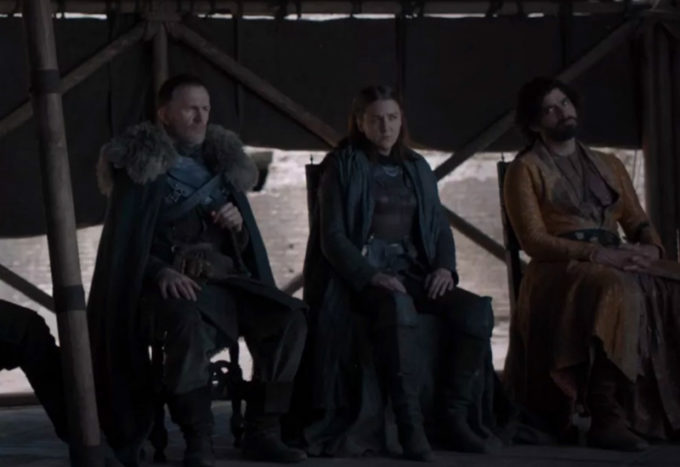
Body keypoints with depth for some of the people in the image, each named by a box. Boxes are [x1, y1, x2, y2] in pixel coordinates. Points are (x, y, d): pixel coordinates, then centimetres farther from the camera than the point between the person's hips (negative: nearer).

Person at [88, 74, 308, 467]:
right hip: (170, 280, -5)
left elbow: (244, 244, 23)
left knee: (288, 319, -20)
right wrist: (162, 272, -20)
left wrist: (238, 224, -1)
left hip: (223, 276, 5)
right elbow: (124, 242, -3)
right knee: (188, 323, -39)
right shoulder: (140, 166, 2)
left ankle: (262, 432, -13)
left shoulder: (222, 161, 18)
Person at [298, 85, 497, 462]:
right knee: (398, 308, -40)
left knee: (476, 310, -23)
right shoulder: (343, 165, 4)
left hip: (412, 270, 5)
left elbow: (439, 228, 19)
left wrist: (444, 266, -4)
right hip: (361, 273, -5)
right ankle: (409, 426, -37)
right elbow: (332, 237, -4)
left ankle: (454, 417, -13)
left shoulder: (416, 168, 20)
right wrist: (371, 276, -21)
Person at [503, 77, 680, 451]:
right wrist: (597, 254, -17)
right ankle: (606, 416, -38)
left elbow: (637, 221, 17)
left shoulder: (609, 165, 24)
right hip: (558, 271, -6)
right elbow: (534, 241, -6)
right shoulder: (526, 169, 5)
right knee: (618, 292, -38)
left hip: (615, 265, 6)